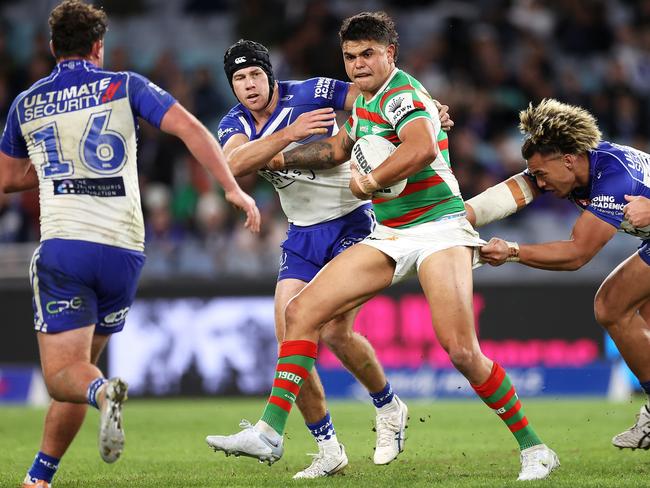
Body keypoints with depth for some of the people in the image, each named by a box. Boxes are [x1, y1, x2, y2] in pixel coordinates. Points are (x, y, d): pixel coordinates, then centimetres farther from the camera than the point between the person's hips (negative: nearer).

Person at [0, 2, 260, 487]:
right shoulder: (125, 86, 7)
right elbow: (188, 128, -6)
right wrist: (233, 188, -4)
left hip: (63, 247, -1)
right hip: (125, 251, 1)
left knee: (63, 374, -4)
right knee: (80, 364, 16)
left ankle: (103, 392, -38)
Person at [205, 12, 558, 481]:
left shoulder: (401, 94, -14)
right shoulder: (365, 100, 15)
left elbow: (422, 148, -34)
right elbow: (341, 147, 36)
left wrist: (371, 181, -25)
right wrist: (285, 157, 31)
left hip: (438, 228, -9)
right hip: (390, 237, 9)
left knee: (462, 350, -21)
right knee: (301, 310, -2)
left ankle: (534, 448, -7)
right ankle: (269, 433, 0)